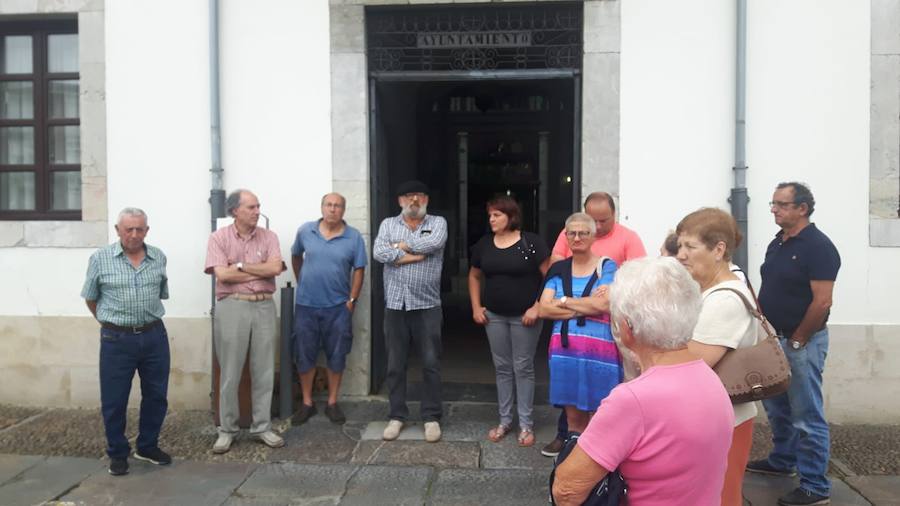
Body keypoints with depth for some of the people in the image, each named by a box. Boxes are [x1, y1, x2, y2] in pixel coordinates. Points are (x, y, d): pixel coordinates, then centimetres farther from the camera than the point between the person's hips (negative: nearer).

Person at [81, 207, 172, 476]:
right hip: (117, 339, -3)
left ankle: (148, 447, 30)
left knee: (156, 395, 11)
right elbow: (91, 299, 7)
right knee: (114, 400, 6)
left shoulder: (159, 257, 3)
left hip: (154, 336, 3)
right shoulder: (100, 258, -5)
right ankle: (117, 453, 25)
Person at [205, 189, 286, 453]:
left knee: (263, 371, 7)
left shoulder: (268, 236, 7)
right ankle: (226, 430, 18)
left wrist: (241, 266, -10)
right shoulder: (219, 237, 0)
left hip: (264, 306, 2)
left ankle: (262, 427, 19)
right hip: (232, 307, -2)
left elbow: (275, 267, -8)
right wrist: (261, 271, -7)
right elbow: (222, 274, -12)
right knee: (230, 373, 5)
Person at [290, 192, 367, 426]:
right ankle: (307, 403, 22)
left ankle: (332, 403, 22)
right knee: (304, 355, 7)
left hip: (338, 307, -1)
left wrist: (352, 300, -6)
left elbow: (358, 270, -2)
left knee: (336, 356, 7)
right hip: (306, 305, 1)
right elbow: (296, 256, 16)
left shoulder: (354, 237, -5)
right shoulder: (305, 231, 0)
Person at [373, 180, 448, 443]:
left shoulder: (438, 222, 4)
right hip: (395, 305, 2)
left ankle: (432, 417, 16)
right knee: (395, 365, 9)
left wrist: (402, 245, -7)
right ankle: (396, 416, 21)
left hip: (427, 306, -1)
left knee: (431, 364, 4)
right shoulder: (388, 224, 8)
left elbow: (434, 243, -18)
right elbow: (378, 252, -9)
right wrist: (414, 255, -13)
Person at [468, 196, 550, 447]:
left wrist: (537, 307, -14)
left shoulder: (531, 242, -10)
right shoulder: (484, 244, 4)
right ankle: (505, 420, 25)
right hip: (494, 316, 4)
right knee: (502, 368, 12)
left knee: (523, 368, 4)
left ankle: (526, 424, 16)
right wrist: (476, 307, 8)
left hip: (524, 316, -4)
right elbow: (474, 276, 16)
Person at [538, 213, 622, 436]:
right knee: (574, 418, 11)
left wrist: (564, 301, -4)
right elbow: (544, 309, -1)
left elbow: (603, 304, -14)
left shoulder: (606, 267, 1)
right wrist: (586, 306, -8)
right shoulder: (558, 269, 10)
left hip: (599, 350, -3)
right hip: (565, 350, 3)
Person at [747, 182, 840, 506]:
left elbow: (822, 302, -20)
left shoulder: (818, 246, -15)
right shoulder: (777, 243, 10)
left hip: (801, 343, -8)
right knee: (777, 408, 20)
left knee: (807, 416, -1)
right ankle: (782, 461, 38)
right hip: (774, 339, 9)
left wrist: (796, 340, -14)